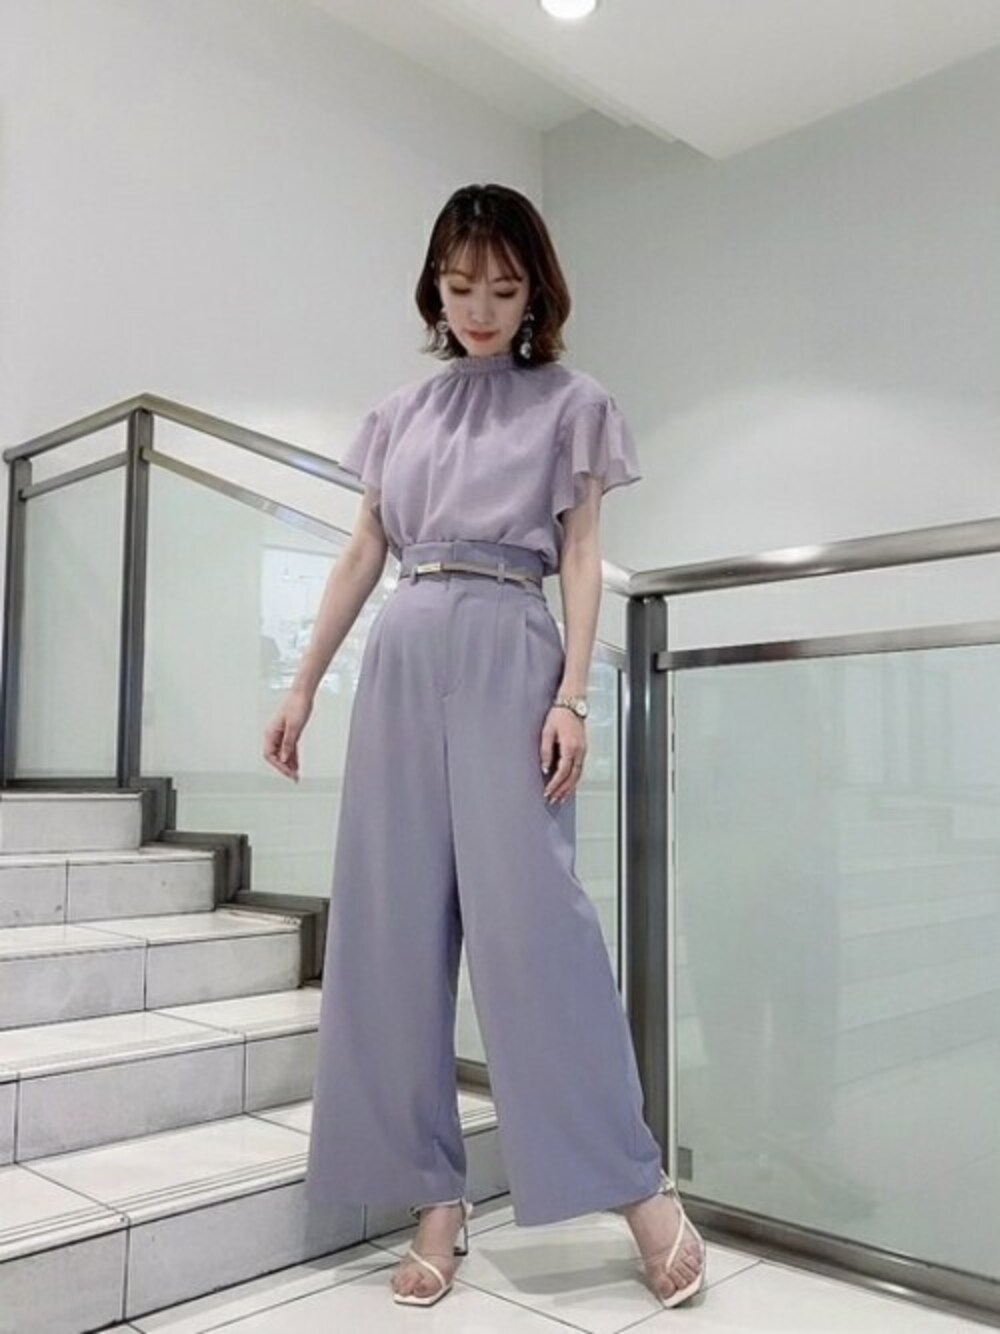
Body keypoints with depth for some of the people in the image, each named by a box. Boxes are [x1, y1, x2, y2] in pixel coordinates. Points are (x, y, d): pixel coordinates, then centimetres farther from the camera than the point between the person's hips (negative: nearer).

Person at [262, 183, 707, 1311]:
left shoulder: (571, 403, 9)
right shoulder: (400, 413, 18)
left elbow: (580, 559, 3)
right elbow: (361, 556, 17)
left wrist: (572, 695, -10)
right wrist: (301, 687, 12)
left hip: (508, 654, -4)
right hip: (402, 657, 4)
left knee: (526, 908, -13)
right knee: (395, 926, 0)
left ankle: (638, 1185, -1)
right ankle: (436, 1197, 9)